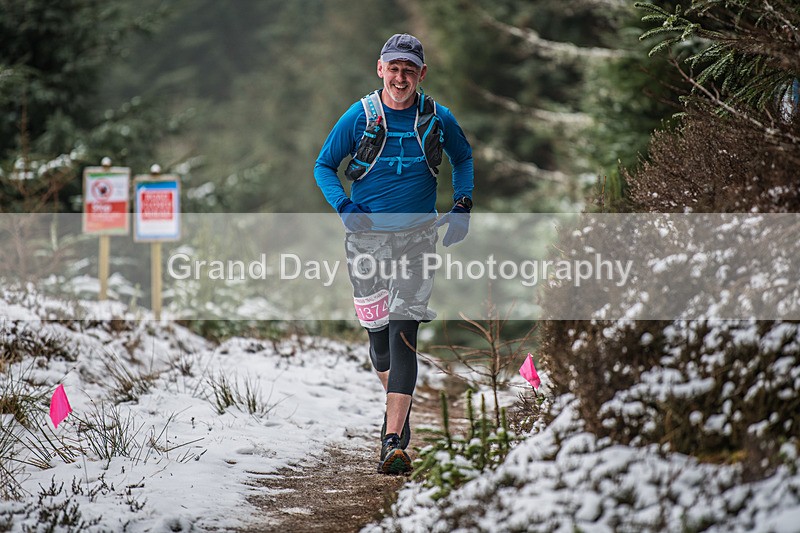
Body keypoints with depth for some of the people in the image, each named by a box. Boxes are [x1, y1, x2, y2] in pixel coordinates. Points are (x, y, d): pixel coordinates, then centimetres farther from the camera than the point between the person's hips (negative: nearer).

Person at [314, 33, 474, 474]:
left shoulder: (438, 119, -2)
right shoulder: (359, 116, -5)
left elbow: (463, 158, 17)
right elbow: (324, 165, 6)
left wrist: (462, 206, 4)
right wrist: (343, 207, -11)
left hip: (417, 237, -1)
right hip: (366, 235, 1)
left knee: (403, 335, -13)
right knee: (378, 332, 7)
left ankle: (394, 442, -18)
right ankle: (397, 404, 38)